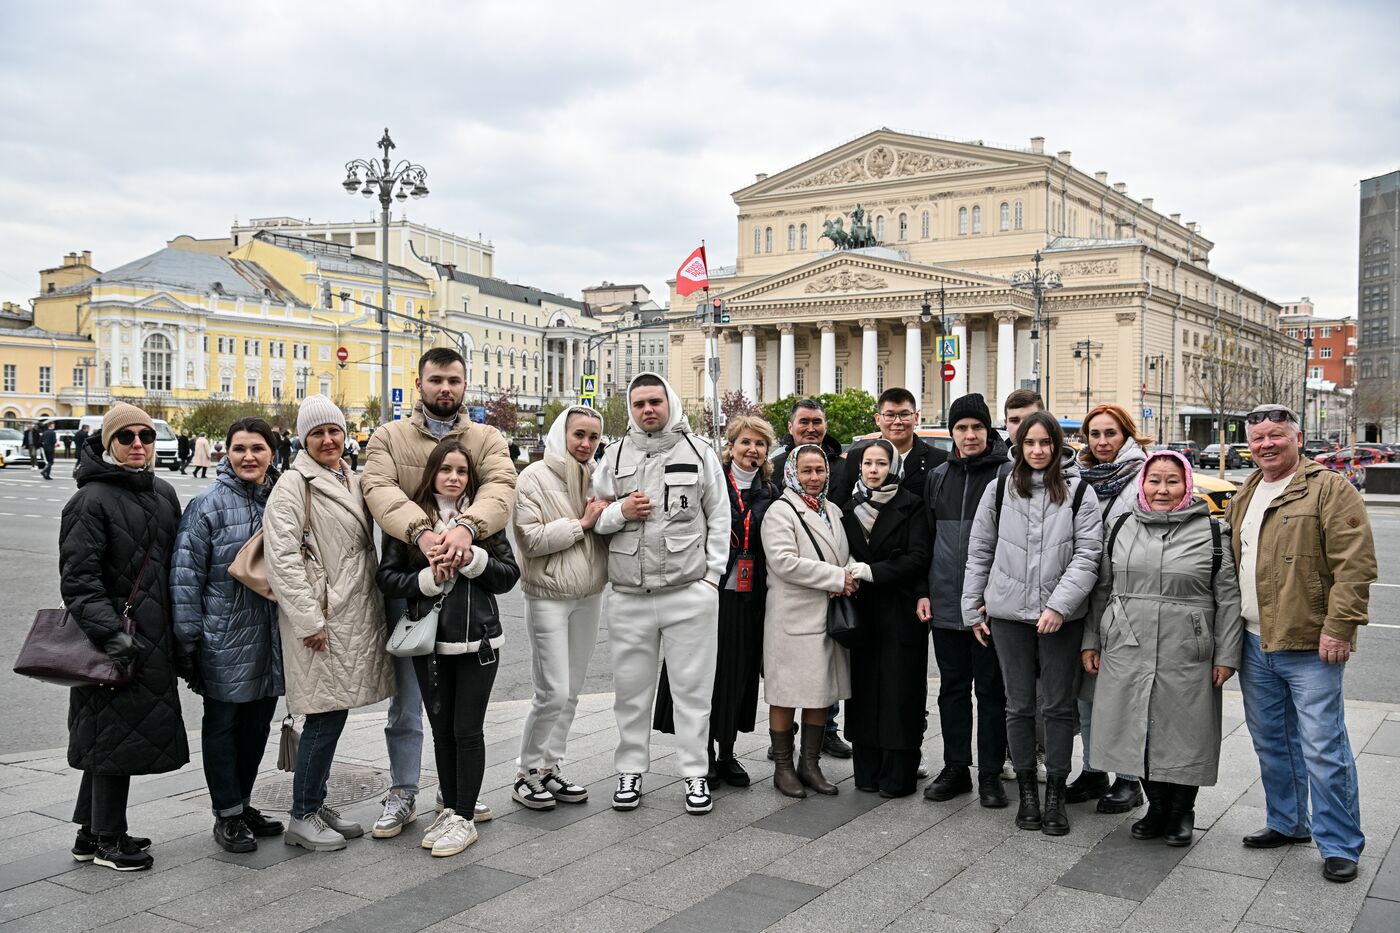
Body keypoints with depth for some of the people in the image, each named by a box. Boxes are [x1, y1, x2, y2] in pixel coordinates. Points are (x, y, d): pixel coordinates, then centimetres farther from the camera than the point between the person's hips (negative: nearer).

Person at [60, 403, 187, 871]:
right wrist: (110, 633, -24)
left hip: (153, 638, 7)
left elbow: (177, 565, 18)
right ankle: (107, 839, 14)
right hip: (116, 639, -7)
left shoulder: (164, 493, 12)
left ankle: (91, 832, 28)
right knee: (116, 733, 0)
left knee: (110, 738, 16)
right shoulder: (92, 500, -11)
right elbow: (77, 578, -15)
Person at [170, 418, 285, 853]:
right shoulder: (208, 504, -9)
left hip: (270, 637, 5)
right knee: (223, 725, 6)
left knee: (258, 723, 14)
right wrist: (188, 640, -12)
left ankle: (243, 804, 30)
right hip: (224, 636, -5)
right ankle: (227, 815, 18)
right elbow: (185, 576, -10)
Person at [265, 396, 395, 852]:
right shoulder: (294, 484, -9)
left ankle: (317, 804, 25)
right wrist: (309, 620, -19)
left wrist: (374, 608, 18)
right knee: (326, 716, -4)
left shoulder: (351, 482, 15)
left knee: (333, 713, 13)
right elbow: (282, 557, -16)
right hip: (320, 619, -8)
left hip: (354, 617, 8)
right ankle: (301, 818, 8)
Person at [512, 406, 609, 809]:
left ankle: (551, 769, 22)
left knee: (571, 692, 11)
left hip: (589, 597, 6)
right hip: (548, 598, -6)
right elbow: (530, 539, -16)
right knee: (553, 693, -8)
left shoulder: (596, 477, 8)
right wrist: (581, 523, -15)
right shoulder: (535, 477, -9)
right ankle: (528, 774, 9)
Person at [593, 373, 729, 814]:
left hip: (690, 593, -2)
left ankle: (695, 773, 15)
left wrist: (712, 574, -3)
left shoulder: (699, 454, 4)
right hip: (629, 596, 2)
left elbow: (719, 518, 4)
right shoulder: (616, 456, 8)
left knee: (692, 686, 5)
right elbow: (594, 519, 10)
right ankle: (631, 770, 24)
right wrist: (620, 512, -10)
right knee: (631, 687, 10)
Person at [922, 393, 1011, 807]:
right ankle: (956, 768, 23)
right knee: (952, 688, 13)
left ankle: (990, 773, 16)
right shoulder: (937, 477, 11)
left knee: (991, 690, 5)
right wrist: (923, 591, 8)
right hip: (945, 604, 5)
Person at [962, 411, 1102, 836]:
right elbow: (979, 552, 8)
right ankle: (1027, 791, 21)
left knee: (1059, 705, 7)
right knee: (1019, 705, 9)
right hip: (1008, 611, 1)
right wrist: (973, 608, 6)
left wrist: (1059, 605, -15)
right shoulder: (999, 490, 4)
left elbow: (1087, 555, -6)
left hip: (1062, 617, -1)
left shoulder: (1078, 492, -1)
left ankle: (1056, 795, 18)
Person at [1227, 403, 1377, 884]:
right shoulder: (1244, 497, 15)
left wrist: (1338, 626, -20)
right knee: (1271, 742, 17)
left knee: (1323, 748, -3)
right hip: (1255, 645, 7)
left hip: (1310, 646, -7)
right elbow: (1230, 564, 21)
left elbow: (1354, 565, -14)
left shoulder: (1330, 489, -7)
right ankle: (1287, 823, 33)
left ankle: (1340, 845, 10)